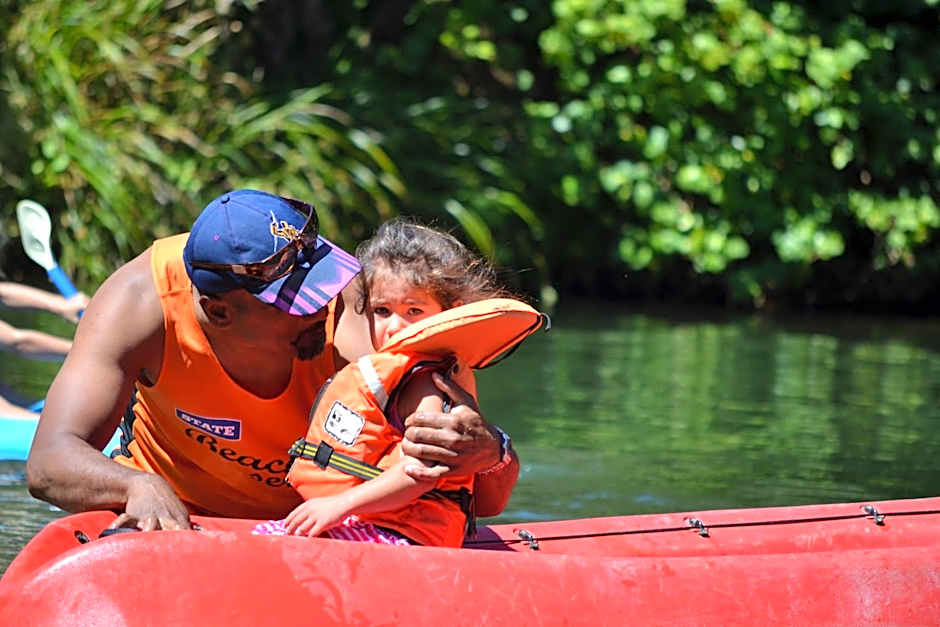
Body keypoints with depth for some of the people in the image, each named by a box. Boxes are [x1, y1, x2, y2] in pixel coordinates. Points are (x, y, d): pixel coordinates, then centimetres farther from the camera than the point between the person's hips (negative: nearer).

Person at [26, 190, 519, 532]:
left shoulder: (353, 312, -34)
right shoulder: (142, 301, -30)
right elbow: (49, 461, -34)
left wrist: (486, 452, -59)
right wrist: (140, 486, -55)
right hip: (173, 507, 0)